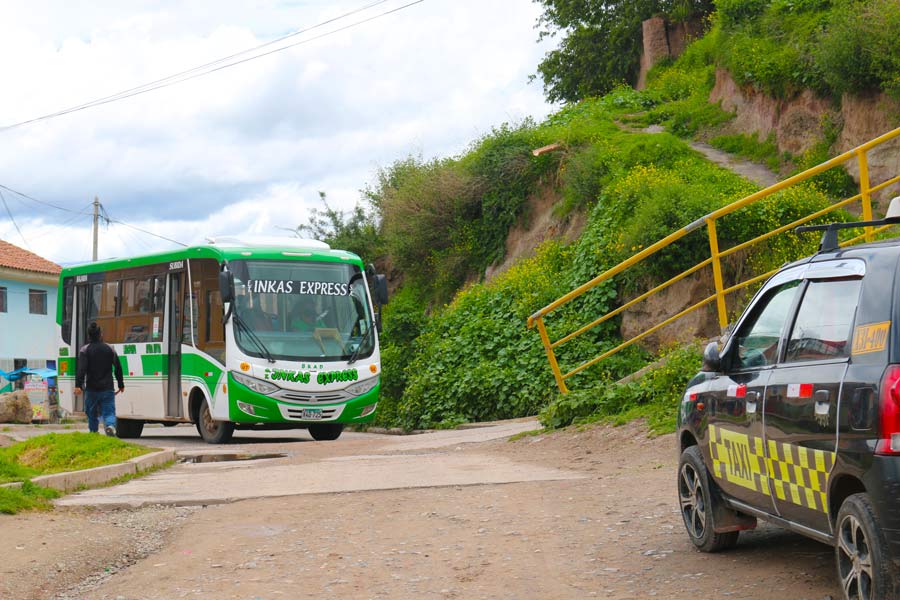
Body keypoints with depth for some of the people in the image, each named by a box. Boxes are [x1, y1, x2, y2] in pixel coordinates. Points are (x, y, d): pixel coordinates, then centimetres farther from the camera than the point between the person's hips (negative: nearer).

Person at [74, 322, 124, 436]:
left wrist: (78, 385, -19)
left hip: (92, 389, -1)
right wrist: (121, 385, 19)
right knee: (109, 412, -2)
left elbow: (81, 369, -15)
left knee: (92, 414, 14)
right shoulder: (109, 349, 7)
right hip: (107, 389, 1)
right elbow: (118, 368, 11)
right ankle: (110, 426, -30)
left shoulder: (85, 350, -2)